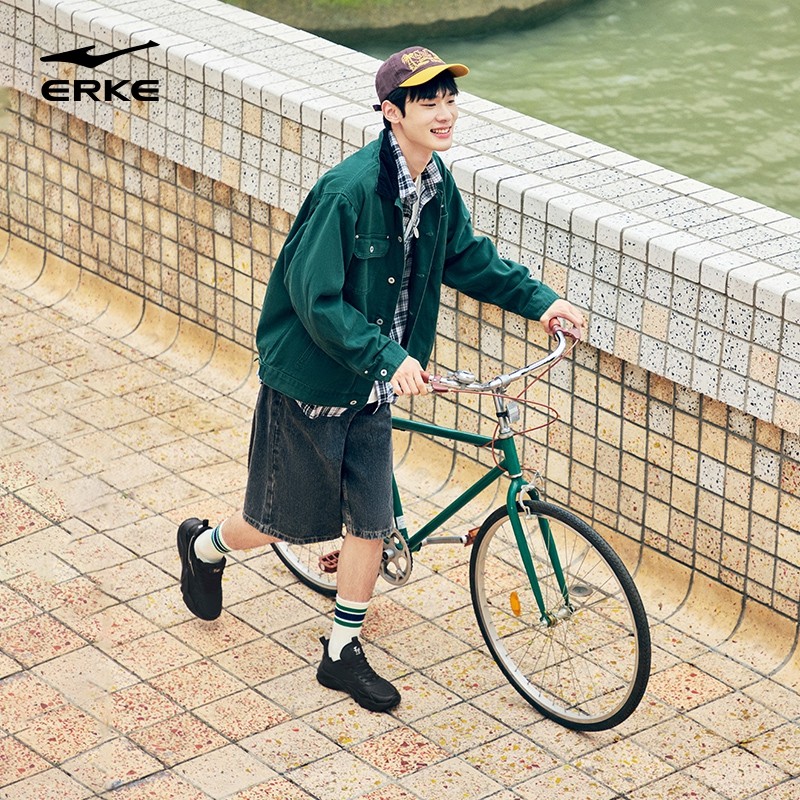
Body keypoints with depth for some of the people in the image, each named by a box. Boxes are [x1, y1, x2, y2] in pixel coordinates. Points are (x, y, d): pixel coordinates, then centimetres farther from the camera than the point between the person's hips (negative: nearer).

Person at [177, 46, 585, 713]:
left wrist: (539, 300, 6)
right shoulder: (349, 191, -28)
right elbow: (316, 300, -27)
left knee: (371, 523, 7)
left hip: (370, 388, 6)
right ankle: (205, 546, 43)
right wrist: (388, 358, -35)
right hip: (308, 382, -6)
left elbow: (468, 258, 15)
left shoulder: (437, 187, -4)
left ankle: (343, 653, 24)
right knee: (283, 521, 11)